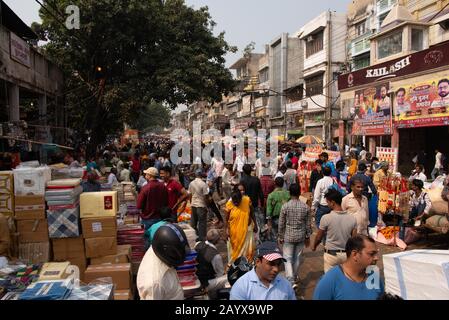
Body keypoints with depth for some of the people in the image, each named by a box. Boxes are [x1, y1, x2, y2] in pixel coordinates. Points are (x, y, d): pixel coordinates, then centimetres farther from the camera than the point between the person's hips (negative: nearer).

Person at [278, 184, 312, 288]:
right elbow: (308, 224, 0)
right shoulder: (306, 207, -7)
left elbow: (281, 224, -7)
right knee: (297, 258, 18)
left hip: (288, 237, -3)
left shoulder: (285, 206, -13)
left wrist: (280, 237, 5)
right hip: (301, 236, 3)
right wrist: (308, 236, 14)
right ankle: (295, 277, 34)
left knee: (288, 259, 4)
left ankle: (291, 281, -9)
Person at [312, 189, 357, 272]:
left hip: (331, 254, -3)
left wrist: (314, 246, 17)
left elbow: (319, 237, -3)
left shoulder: (326, 218, -16)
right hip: (346, 254, 3)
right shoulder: (352, 218, -7)